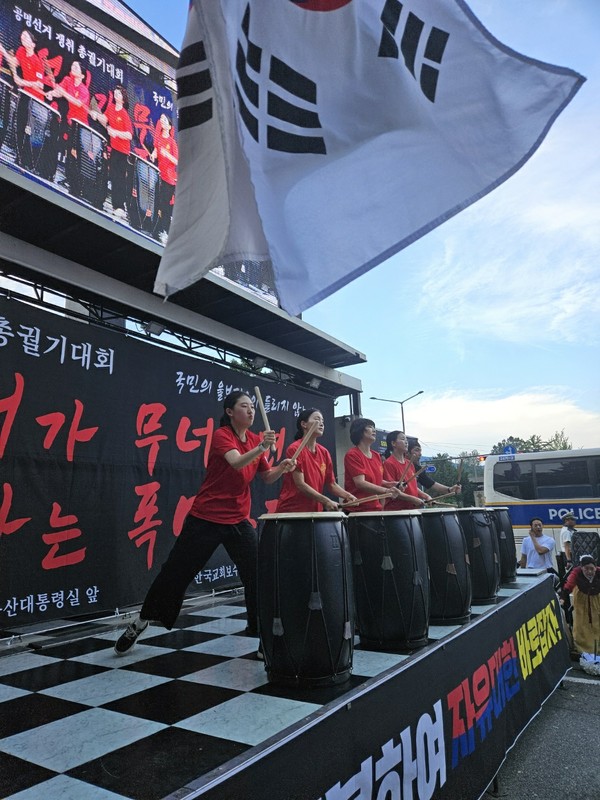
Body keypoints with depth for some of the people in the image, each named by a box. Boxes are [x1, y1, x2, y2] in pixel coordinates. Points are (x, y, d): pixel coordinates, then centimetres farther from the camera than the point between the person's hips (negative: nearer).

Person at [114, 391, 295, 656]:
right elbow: (237, 463, -33)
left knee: (257, 572, -3)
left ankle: (259, 628, 16)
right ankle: (141, 622, 28)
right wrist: (261, 448, -49)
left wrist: (282, 468, -9)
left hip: (238, 520, 5)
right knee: (175, 572, 6)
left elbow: (267, 477, 11)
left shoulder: (255, 439, 5)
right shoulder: (221, 435, -14)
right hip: (206, 518, -5)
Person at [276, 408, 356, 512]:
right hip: (291, 510, -6)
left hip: (315, 510, 6)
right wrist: (326, 501, -20)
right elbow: (300, 484, -16)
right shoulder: (295, 449, -10)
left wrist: (348, 496, -6)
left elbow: (331, 484, 11)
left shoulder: (324, 453, 8)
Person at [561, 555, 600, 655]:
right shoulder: (576, 572, -36)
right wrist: (563, 598, -53)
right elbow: (569, 585, -42)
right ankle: (580, 648, 19)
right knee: (580, 621, 4)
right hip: (581, 596, -1)